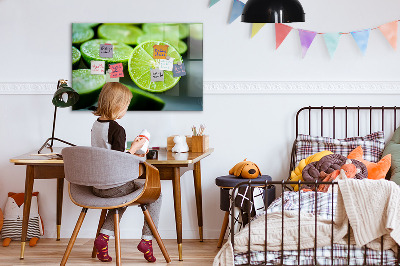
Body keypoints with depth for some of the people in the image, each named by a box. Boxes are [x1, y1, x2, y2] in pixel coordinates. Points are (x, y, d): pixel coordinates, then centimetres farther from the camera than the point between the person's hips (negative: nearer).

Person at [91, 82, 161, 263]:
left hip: (96, 186, 8)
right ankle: (147, 239, 9)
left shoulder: (96, 125, 6)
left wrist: (130, 154, 19)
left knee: (122, 196, 36)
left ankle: (104, 236, 18)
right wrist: (134, 149, -7)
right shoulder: (117, 129, -19)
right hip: (114, 186, -8)